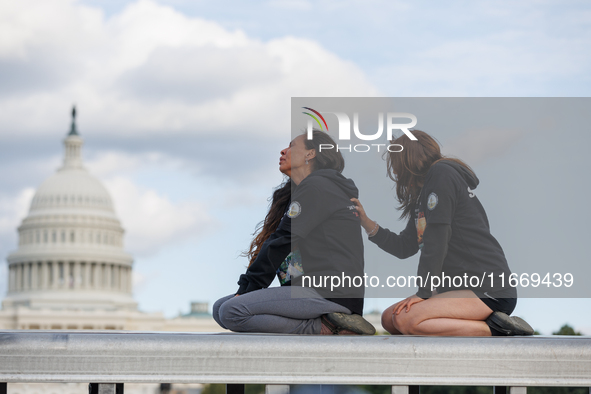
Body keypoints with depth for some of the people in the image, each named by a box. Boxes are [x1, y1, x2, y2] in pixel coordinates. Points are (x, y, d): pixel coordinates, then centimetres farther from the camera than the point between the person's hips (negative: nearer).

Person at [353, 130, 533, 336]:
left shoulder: (442, 174, -7)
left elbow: (436, 240, -15)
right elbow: (403, 247, 23)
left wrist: (423, 292, -15)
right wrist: (366, 222, 17)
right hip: (463, 288, 10)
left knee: (406, 320, -26)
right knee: (389, 319, 4)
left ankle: (496, 329, -17)